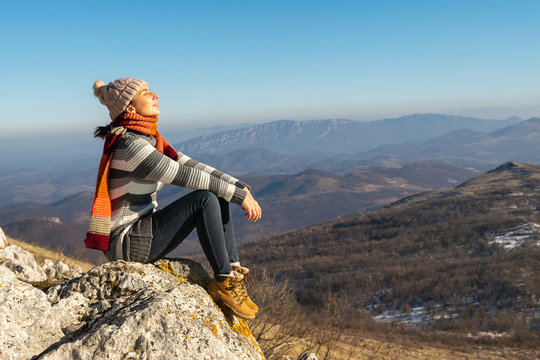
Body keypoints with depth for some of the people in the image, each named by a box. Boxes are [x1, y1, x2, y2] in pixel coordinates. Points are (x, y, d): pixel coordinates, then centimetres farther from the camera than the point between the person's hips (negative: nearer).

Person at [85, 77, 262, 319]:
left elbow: (190, 164, 4)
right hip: (127, 243, -9)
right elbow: (185, 176, -22)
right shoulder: (130, 145, -20)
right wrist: (239, 195, -16)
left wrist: (241, 187, -5)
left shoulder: (151, 138, 9)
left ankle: (233, 270, -1)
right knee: (206, 198, -21)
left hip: (144, 229, 9)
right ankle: (223, 281, -10)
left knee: (218, 194, 1)